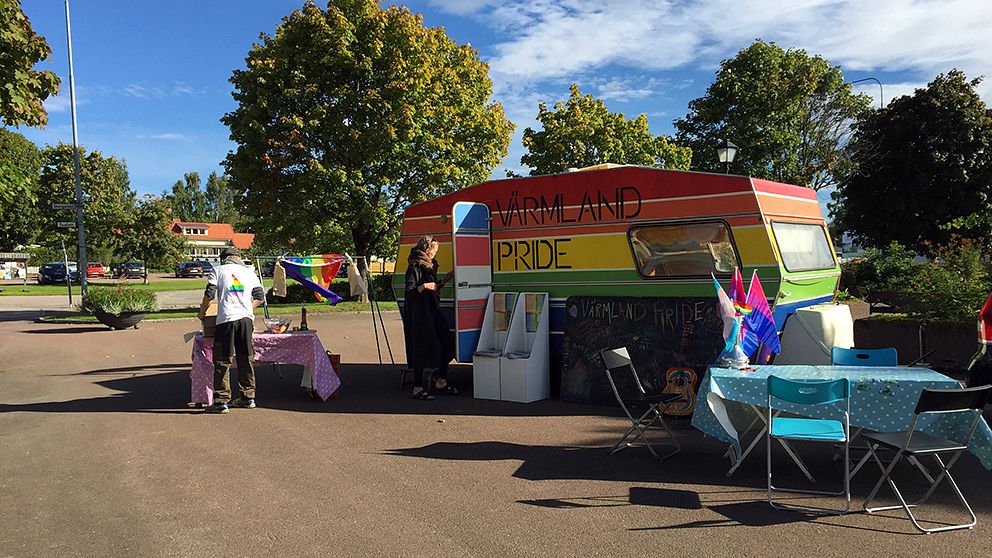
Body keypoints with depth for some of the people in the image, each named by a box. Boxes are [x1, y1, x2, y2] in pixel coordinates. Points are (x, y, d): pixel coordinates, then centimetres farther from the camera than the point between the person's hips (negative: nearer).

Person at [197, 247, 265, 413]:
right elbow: (259, 296, 13)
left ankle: (221, 401, 0)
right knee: (247, 359, 13)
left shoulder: (218, 270, 7)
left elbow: (209, 294, -2)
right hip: (246, 319, 4)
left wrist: (202, 312, 11)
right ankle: (248, 397, 20)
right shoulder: (249, 272, 16)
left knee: (222, 362, 1)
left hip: (227, 319, -4)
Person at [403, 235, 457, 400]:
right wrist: (424, 286, -31)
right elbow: (409, 291, -17)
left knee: (444, 342, 6)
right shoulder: (414, 267, -10)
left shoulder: (430, 266, 18)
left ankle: (441, 381, 18)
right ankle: (418, 388, -1)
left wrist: (444, 280, 16)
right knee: (421, 347, -7)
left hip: (432, 312, 9)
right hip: (419, 314, -9)